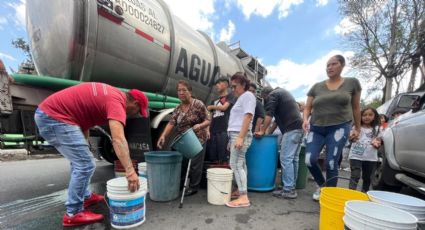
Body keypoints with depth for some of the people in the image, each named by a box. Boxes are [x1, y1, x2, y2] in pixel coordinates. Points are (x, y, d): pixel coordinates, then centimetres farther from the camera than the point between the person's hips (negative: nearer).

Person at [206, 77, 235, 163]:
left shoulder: (230, 96, 9)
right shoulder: (215, 101, 25)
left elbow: (224, 107, -9)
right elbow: (210, 117, 20)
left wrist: (211, 107, 7)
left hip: (224, 130, -6)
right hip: (213, 131, 6)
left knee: (224, 158, -8)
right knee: (212, 158, 4)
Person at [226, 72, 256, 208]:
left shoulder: (248, 95, -6)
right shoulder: (241, 98, 22)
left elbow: (248, 117, -18)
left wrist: (240, 137, -25)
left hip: (240, 135, -10)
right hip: (236, 135, 10)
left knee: (236, 164, -12)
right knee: (240, 164, 12)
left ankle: (244, 198, -8)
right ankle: (240, 190, 21)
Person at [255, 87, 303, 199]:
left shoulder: (272, 95, 0)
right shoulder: (282, 92, 28)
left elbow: (269, 115, -12)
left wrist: (262, 131, -4)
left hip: (291, 128, -9)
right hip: (299, 127, 9)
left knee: (286, 159, -7)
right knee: (294, 159, 10)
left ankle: (288, 190, -3)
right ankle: (292, 187, 16)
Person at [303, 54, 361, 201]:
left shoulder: (352, 83, 6)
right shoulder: (317, 87, 7)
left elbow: (356, 107, 12)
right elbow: (307, 108, 9)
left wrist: (357, 128, 14)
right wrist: (305, 119, -11)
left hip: (339, 128, -2)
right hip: (316, 128, 2)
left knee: (331, 164, -5)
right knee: (310, 160, -7)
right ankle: (322, 185, 22)